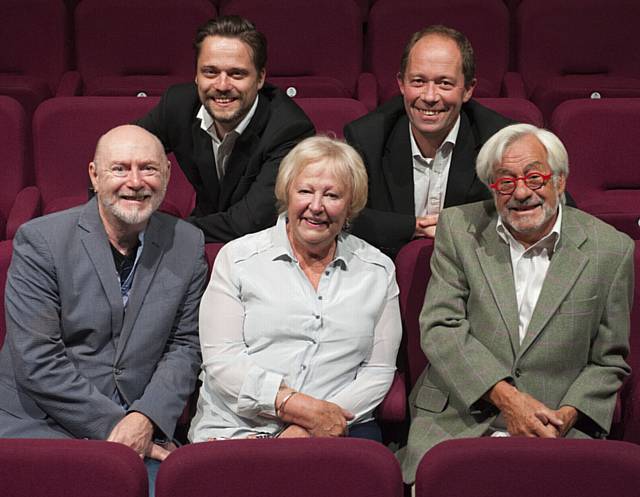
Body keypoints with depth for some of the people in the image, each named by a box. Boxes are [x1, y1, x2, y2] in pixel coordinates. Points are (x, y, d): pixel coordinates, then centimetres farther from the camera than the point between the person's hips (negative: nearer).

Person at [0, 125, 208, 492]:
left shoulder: (188, 245, 5)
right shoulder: (39, 241, -7)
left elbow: (185, 346, 5)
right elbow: (37, 363, -11)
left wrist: (145, 418, -11)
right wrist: (111, 424, -15)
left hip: (143, 425, 2)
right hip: (37, 426, -2)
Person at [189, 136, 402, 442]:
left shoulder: (378, 271, 12)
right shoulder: (237, 257, 6)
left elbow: (378, 371, 7)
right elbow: (221, 359, -2)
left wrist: (307, 428, -7)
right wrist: (302, 407, -13)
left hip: (338, 429, 2)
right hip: (237, 428, -2)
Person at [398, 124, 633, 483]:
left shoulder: (611, 250, 2)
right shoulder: (458, 229, 4)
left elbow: (609, 361, 8)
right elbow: (440, 328, -3)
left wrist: (567, 415, -9)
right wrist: (504, 396, -14)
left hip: (558, 428, 0)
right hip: (457, 420, 0)